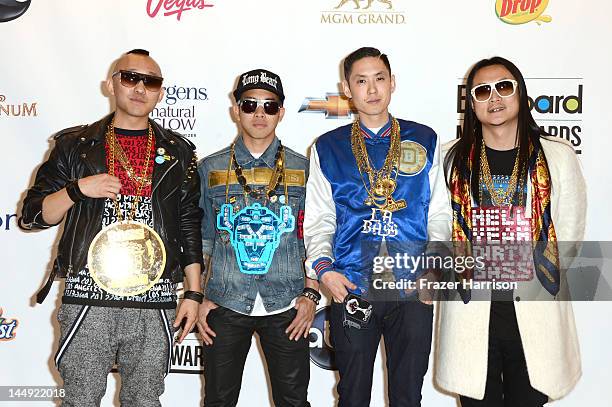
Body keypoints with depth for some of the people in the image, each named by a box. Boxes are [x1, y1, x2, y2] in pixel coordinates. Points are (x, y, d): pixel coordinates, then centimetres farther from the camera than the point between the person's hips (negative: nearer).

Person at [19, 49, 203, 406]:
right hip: (87, 301, 0)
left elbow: (190, 228, 11)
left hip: (154, 306, 1)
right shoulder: (76, 145, 8)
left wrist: (194, 293, 5)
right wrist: (77, 189, -10)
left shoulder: (178, 152, 10)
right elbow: (32, 215, 8)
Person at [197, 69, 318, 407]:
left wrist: (311, 293, -1)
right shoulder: (210, 169, 6)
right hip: (225, 303, 0)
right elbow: (200, 239, 8)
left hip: (286, 305, 0)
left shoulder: (302, 169, 5)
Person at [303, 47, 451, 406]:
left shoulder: (424, 141, 7)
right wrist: (323, 267, -10)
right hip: (351, 288, 0)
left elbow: (439, 215, 7)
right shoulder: (328, 148, 6)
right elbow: (318, 220, 6)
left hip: (414, 288, 0)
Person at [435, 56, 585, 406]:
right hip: (471, 312, 1)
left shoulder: (558, 156, 1)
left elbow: (568, 235, 3)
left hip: (536, 312, 0)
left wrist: (531, 282, -2)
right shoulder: (453, 157, 4)